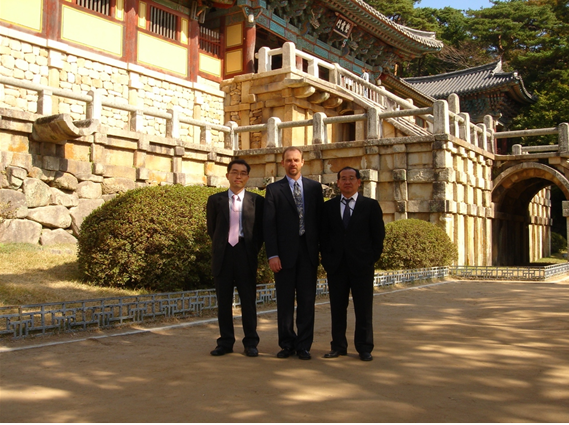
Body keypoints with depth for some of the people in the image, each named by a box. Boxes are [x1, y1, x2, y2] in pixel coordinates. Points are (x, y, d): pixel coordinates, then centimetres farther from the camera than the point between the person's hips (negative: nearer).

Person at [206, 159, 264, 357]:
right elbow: (211, 229, 15)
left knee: (248, 300, 3)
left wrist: (253, 249, 2)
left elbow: (261, 229, 8)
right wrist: (220, 246, 10)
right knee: (223, 301, 6)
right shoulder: (215, 200, 7)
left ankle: (251, 342, 12)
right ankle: (225, 341, 15)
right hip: (223, 255, 2)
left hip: (246, 255, -1)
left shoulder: (257, 201, 4)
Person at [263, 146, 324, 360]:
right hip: (284, 252, -1)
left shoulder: (315, 187, 9)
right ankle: (287, 344, 18)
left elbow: (320, 220, 9)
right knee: (285, 301, 6)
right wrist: (272, 255, -11)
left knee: (307, 301, 5)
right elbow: (269, 224, -3)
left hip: (308, 251, 1)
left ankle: (304, 345, 14)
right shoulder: (274, 189, 3)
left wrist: (322, 248, 2)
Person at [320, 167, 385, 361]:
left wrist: (372, 259, -4)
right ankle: (339, 346, 17)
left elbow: (378, 235, 3)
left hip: (362, 265, -2)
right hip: (336, 265, 2)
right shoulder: (329, 206, 10)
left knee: (364, 310, 3)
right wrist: (327, 259, 0)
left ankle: (364, 348, 13)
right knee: (337, 309, 7)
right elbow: (324, 236, 9)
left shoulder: (371, 205, 4)